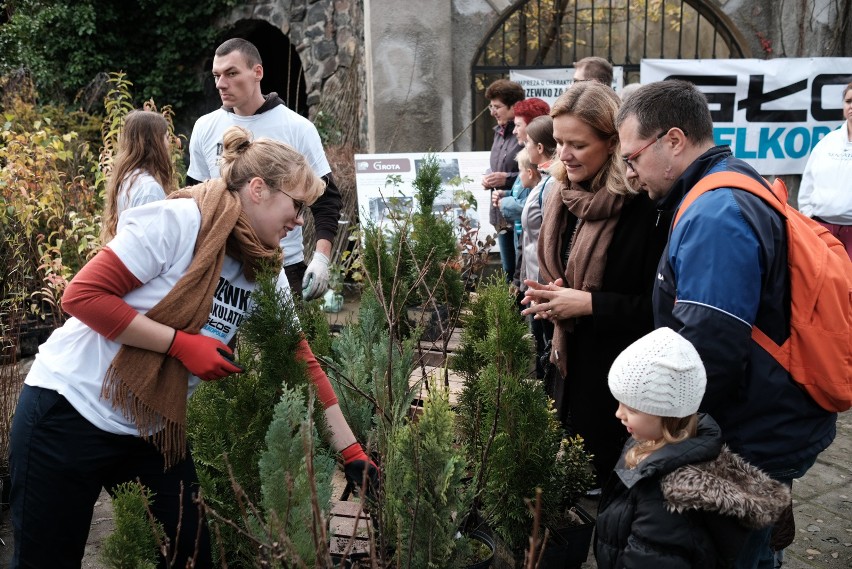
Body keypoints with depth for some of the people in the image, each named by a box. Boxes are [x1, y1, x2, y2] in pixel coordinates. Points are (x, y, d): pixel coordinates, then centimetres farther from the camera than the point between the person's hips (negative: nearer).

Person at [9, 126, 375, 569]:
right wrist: (182, 344, -23)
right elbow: (82, 295, -21)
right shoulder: (177, 221, -20)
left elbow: (302, 365, 4)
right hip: (71, 408, -6)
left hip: (155, 429, 7)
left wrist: (352, 452, 2)